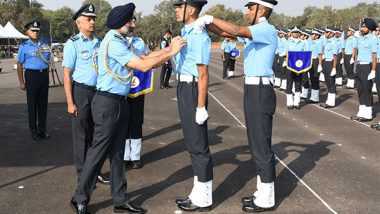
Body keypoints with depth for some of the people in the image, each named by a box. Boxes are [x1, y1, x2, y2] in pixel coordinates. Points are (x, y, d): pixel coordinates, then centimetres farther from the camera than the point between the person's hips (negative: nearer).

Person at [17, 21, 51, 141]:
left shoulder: (44, 46, 10)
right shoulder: (24, 46, -2)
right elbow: (19, 65, -2)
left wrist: (46, 77, 13)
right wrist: (21, 82, -6)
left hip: (44, 75, 4)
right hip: (31, 75, -4)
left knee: (43, 103, 10)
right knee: (32, 103, 3)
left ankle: (42, 130, 22)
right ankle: (34, 131, 14)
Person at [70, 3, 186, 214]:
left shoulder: (120, 41, 14)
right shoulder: (113, 42, -18)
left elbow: (142, 58, 11)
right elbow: (143, 65, -20)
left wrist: (169, 48, 4)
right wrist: (171, 53, -13)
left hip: (120, 102, 10)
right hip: (107, 103, -10)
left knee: (117, 153, 13)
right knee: (98, 152, -1)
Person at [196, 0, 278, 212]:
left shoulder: (268, 30, -14)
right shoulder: (255, 31, 14)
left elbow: (236, 31, -28)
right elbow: (224, 32, 14)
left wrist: (210, 18, -18)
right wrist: (205, 22, -1)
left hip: (260, 92, -10)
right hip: (253, 90, 10)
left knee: (262, 145, -2)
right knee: (257, 143, 15)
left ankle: (266, 200, 9)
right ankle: (262, 192, 27)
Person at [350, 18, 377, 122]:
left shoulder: (372, 39, -11)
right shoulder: (361, 39, 13)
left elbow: (374, 56, -15)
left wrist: (373, 71, -20)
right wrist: (357, 66, 14)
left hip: (367, 66, -8)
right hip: (359, 66, 8)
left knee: (367, 91, -1)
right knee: (360, 90, 12)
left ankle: (368, 114, 7)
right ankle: (362, 112, 22)